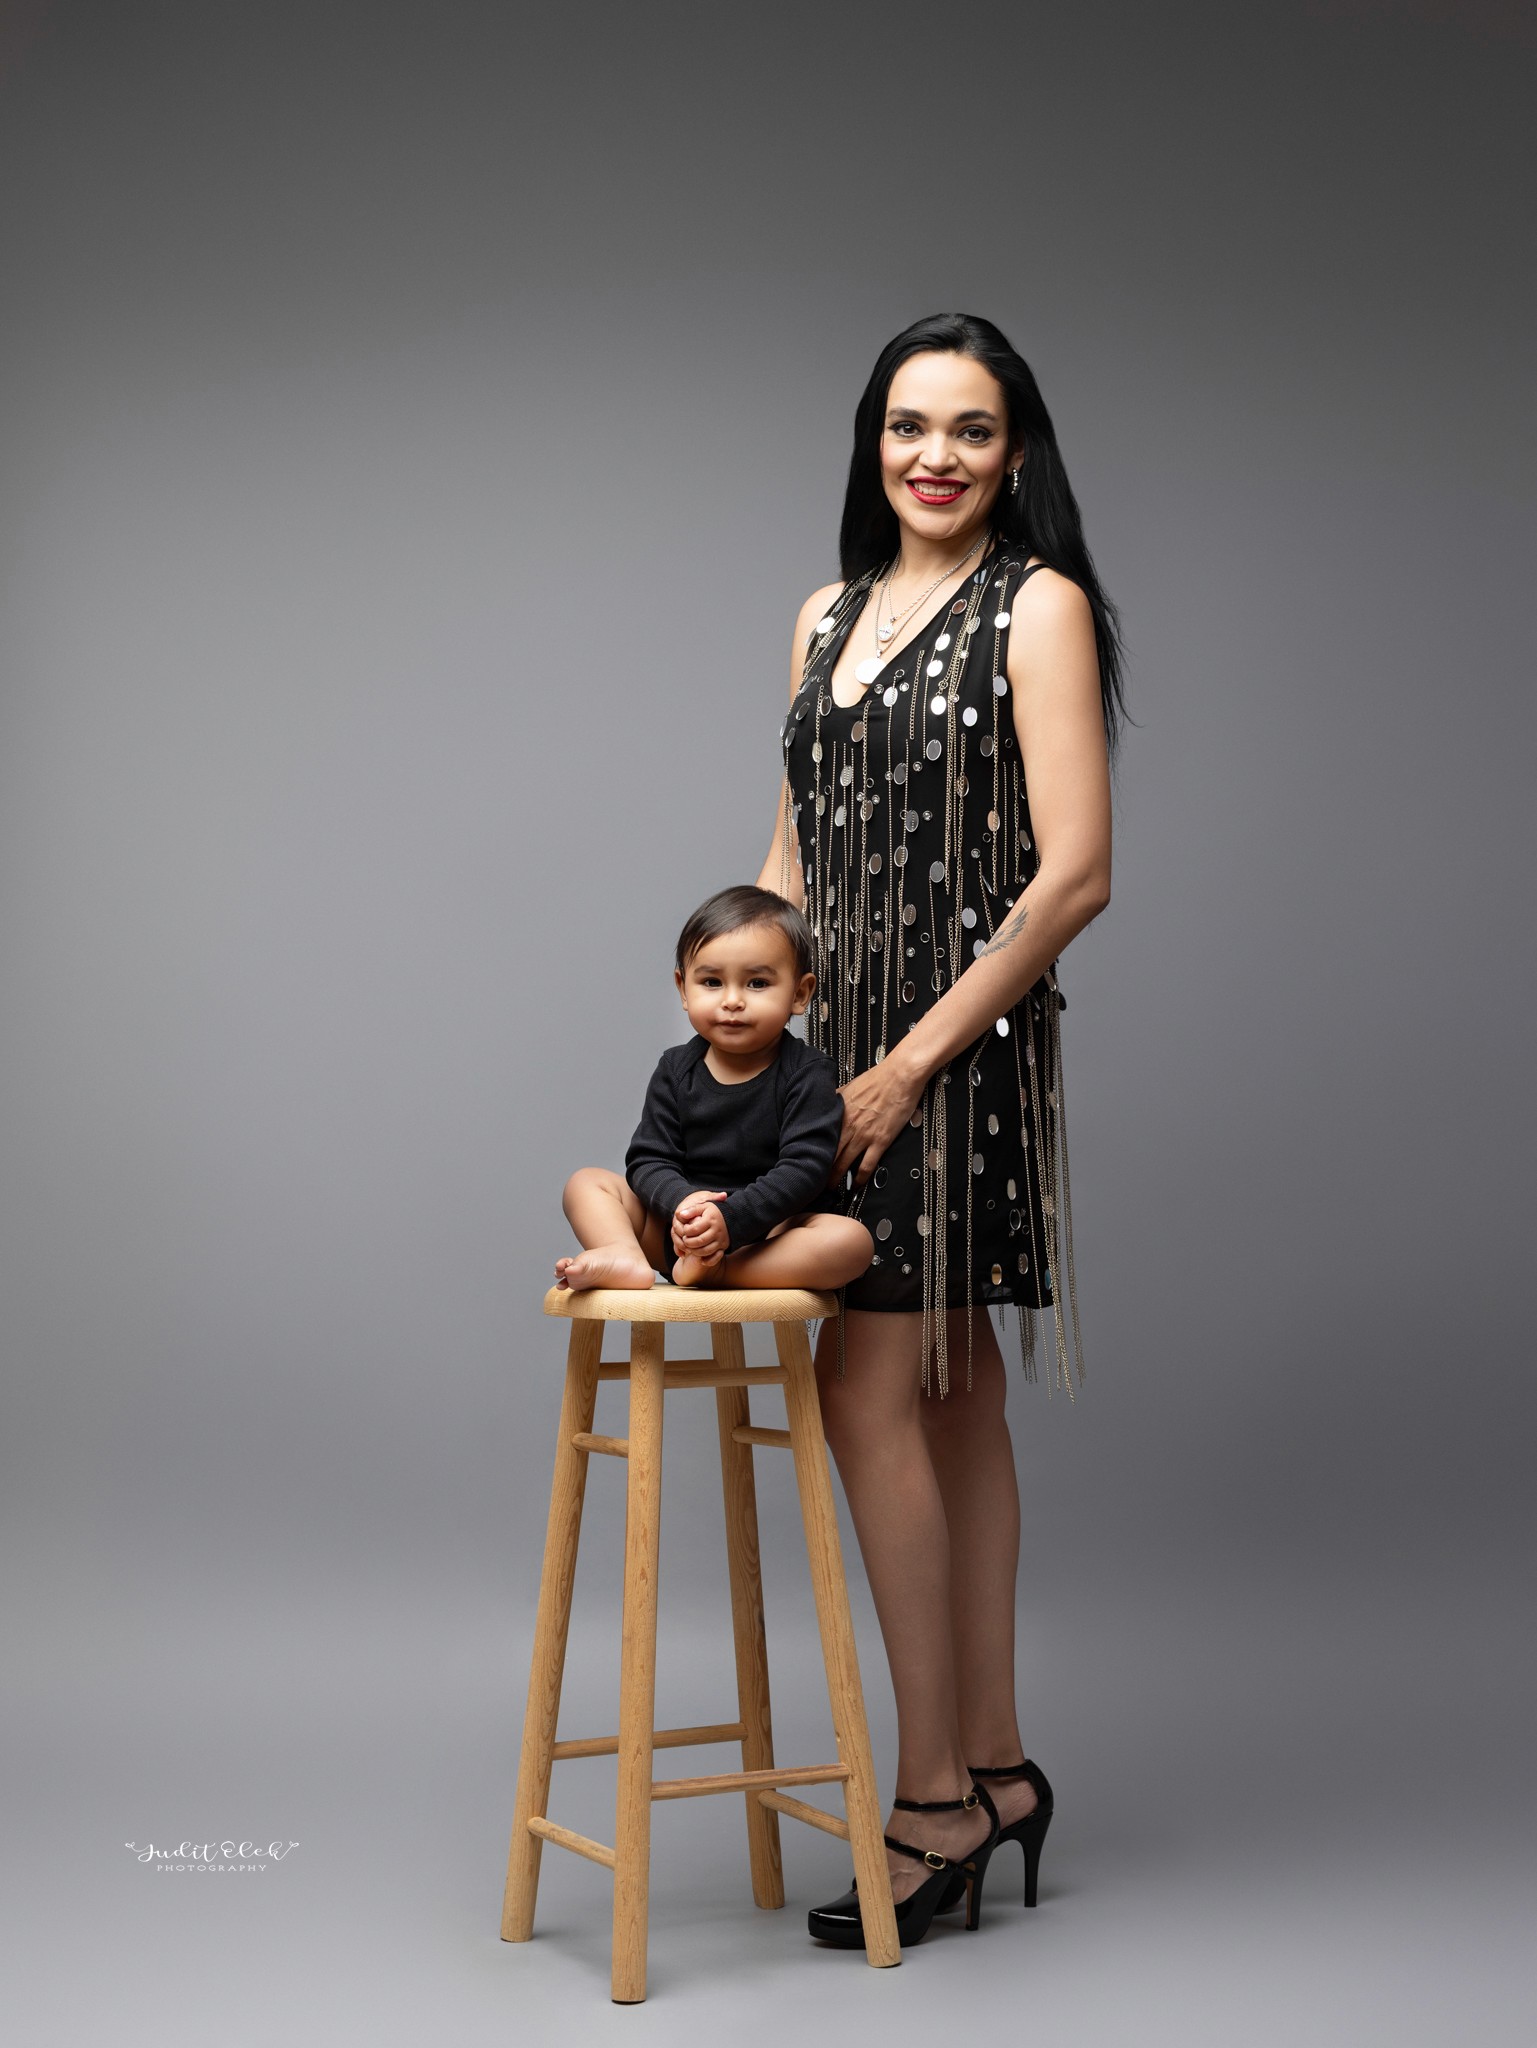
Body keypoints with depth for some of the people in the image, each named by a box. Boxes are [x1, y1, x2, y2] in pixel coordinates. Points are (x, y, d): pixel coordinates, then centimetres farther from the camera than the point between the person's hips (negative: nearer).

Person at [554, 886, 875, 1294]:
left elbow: (803, 1169, -19)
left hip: (773, 1232, -4)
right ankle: (625, 1258, -35)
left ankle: (713, 1271, -37)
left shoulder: (806, 1074, -7)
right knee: (586, 1182, -6)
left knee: (852, 1240, -31)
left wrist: (729, 1219, -33)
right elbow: (647, 1159, -2)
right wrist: (682, 1201, -26)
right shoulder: (676, 1069, 4)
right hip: (680, 1230, 4)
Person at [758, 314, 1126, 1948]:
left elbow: (1074, 873, -13)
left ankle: (937, 1797, 2)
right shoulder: (829, 616, 16)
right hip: (838, 1042, 7)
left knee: (868, 1392, -9)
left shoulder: (1039, 608, -5)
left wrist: (912, 1064, -15)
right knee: (950, 1397, 10)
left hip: (960, 1041, -7)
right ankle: (994, 1766, 20)